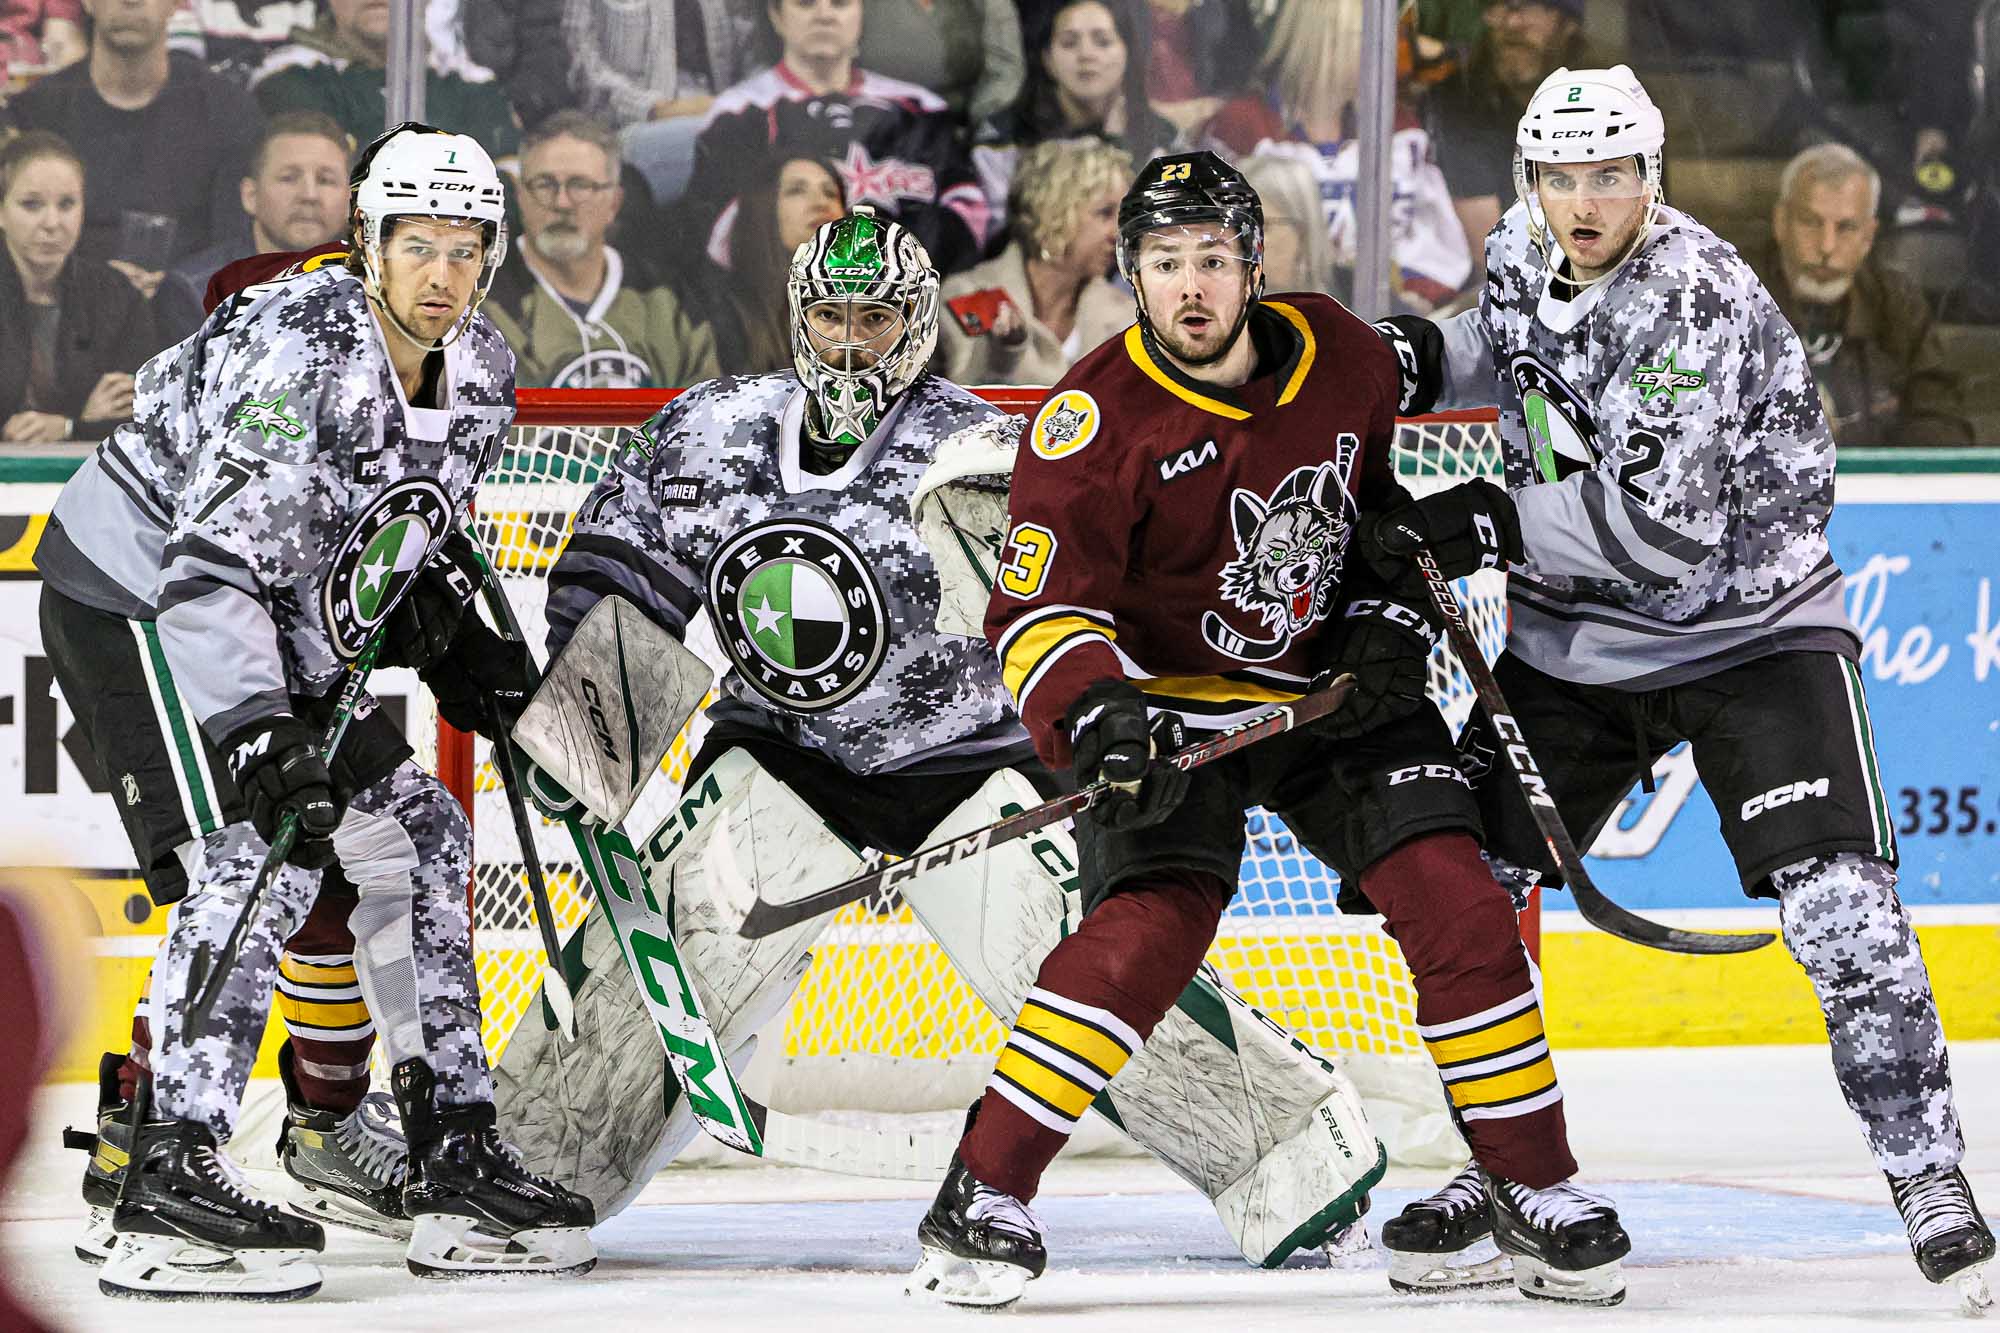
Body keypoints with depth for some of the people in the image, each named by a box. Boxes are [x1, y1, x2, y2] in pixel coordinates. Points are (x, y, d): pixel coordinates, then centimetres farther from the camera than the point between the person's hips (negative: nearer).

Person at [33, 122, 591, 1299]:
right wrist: (255, 728, -42)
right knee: (259, 853, -22)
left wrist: (460, 649, 4)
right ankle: (171, 1175, -25)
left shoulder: (479, 375, -1)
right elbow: (215, 566, -34)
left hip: (277, 617, 9)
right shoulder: (298, 354, -28)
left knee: (417, 835, 6)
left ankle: (458, 1161, 11)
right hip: (132, 595, -9)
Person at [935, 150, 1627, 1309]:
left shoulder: (1347, 357, -6)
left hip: (1337, 691, 4)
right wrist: (1095, 711, -40)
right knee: (1152, 923, -23)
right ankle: (984, 1192, -15)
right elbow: (1039, 606, -23)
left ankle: (1536, 1183, 4)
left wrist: (1391, 624, -1)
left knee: (1457, 901, -9)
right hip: (1173, 698, -4)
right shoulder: (1096, 420, -19)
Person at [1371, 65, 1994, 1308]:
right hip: (1572, 637, 7)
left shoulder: (1700, 305, -27)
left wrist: (1487, 524, -28)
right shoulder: (1526, 247, -4)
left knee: (1837, 901, -17)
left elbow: (1662, 530, -32)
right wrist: (1425, 358, 3)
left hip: (1747, 629, -6)